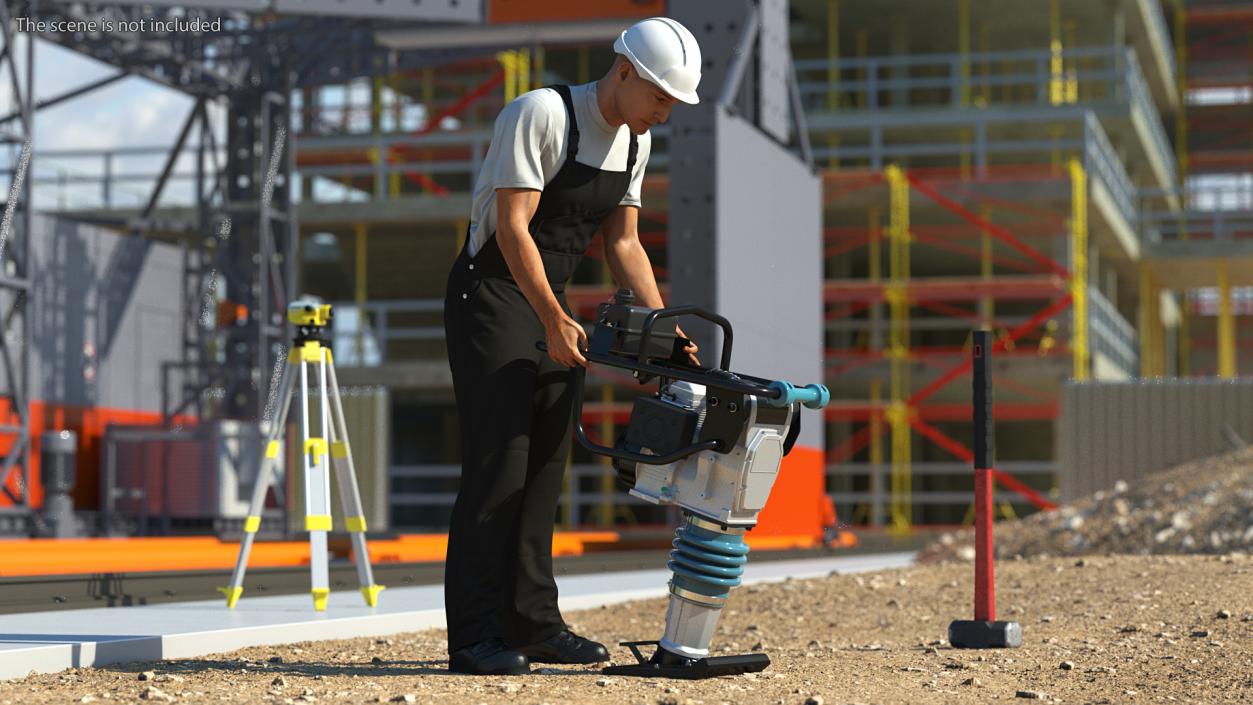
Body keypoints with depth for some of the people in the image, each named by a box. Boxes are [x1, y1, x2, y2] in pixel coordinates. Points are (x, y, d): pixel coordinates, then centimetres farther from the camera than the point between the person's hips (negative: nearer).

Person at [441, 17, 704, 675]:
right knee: (498, 461, -13)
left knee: (544, 465, 7)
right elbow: (513, 228, -22)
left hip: (551, 303, 8)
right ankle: (474, 635, -12)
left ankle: (533, 624, 12)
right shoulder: (541, 113, -18)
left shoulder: (635, 141, 8)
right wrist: (556, 322, -24)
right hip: (490, 294, -8)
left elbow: (623, 243, 11)